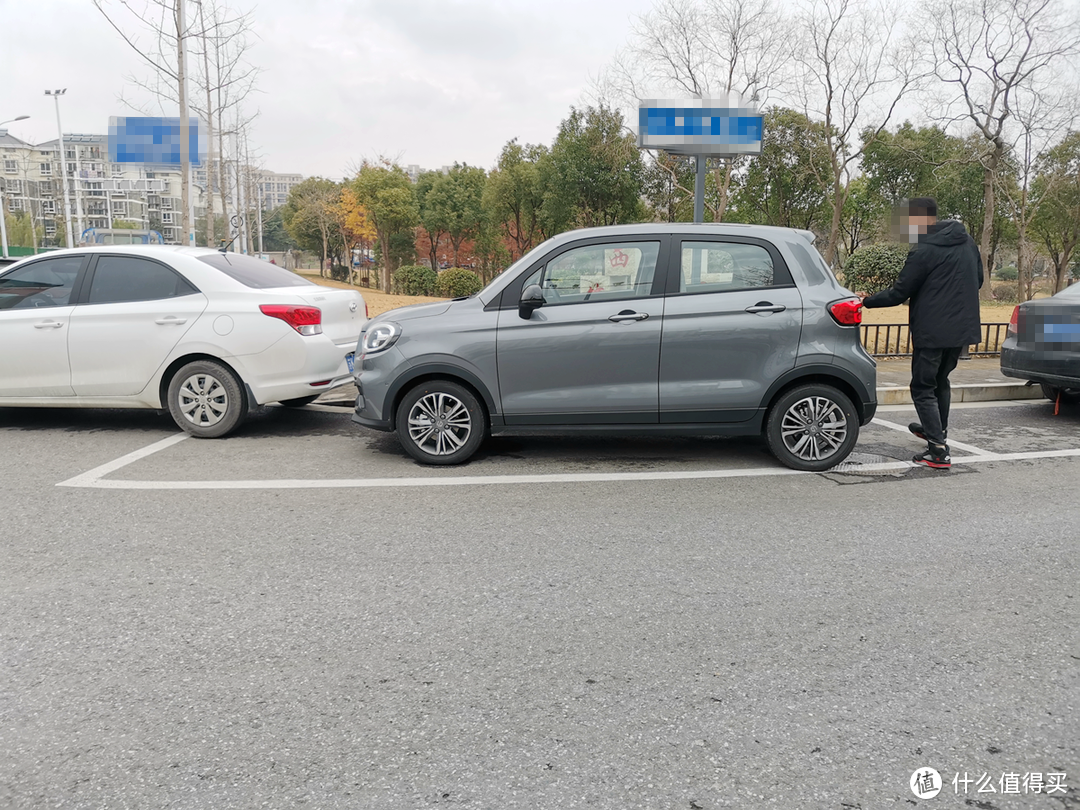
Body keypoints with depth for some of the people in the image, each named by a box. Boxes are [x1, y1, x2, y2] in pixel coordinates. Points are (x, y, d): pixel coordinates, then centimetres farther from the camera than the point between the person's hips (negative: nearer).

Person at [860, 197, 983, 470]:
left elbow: (898, 294, -13)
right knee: (941, 380, 26)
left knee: (923, 388, 0)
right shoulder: (968, 243, 9)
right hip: (963, 328, 8)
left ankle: (939, 452, -6)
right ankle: (938, 431, 42)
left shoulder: (924, 252, -16)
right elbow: (978, 281, 19)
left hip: (932, 332, -8)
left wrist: (867, 300, 2)